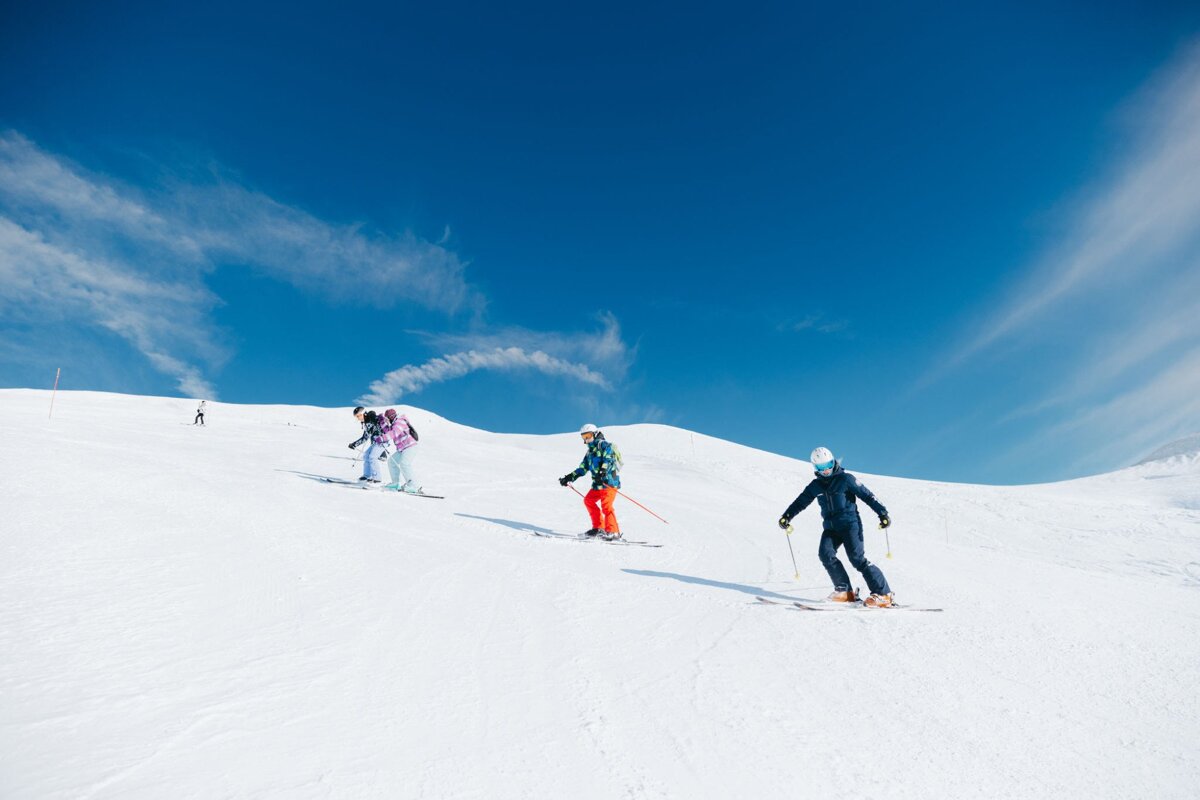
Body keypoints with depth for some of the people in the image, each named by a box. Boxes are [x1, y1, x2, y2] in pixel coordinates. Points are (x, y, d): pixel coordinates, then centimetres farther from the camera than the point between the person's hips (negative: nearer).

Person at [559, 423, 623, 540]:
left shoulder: (604, 445, -3)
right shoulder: (590, 452, 22)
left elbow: (608, 460, -21)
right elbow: (582, 468, 23)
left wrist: (602, 472, -35)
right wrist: (569, 478, 15)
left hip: (609, 481, -10)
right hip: (598, 484, 10)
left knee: (606, 506, -17)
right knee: (588, 500, 12)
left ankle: (613, 532, -13)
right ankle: (599, 527, 18)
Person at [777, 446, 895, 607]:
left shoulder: (845, 479, -4)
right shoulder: (815, 486, 10)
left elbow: (867, 495, -3)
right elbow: (800, 502, 13)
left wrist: (883, 513, -9)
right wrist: (786, 516, 1)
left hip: (850, 524, -5)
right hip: (830, 527, 5)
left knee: (857, 558, -13)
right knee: (825, 553, -16)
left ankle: (883, 594, -5)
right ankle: (845, 591, -7)